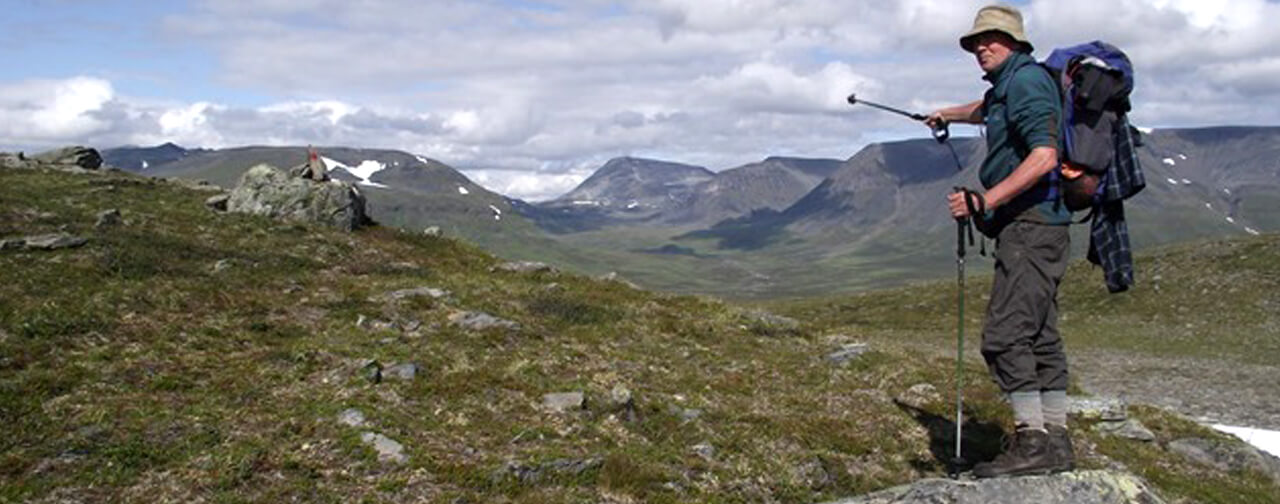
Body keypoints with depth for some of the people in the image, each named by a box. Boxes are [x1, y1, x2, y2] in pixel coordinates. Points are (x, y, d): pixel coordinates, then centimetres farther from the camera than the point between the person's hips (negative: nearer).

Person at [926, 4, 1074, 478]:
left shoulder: (1026, 79, -10)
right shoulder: (1006, 86, 21)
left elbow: (1044, 157, -22)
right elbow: (984, 111, 47)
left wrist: (985, 200, -25)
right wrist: (946, 114, 65)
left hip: (1031, 224, -11)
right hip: (1032, 226, 11)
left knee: (1005, 333, -15)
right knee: (1039, 334, 10)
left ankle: (1032, 440, -13)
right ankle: (1055, 441, 14)